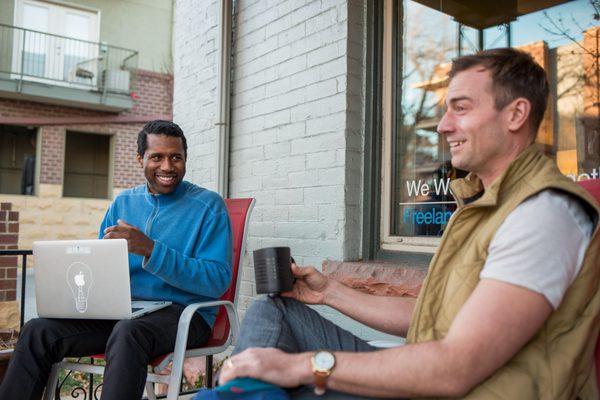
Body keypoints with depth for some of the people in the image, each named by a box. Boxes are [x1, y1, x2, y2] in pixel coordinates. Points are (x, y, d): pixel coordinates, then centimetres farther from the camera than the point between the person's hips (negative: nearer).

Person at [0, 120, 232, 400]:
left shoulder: (209, 206, -4)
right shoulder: (123, 202, 14)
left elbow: (218, 281, -15)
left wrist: (150, 250, -23)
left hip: (181, 313, -5)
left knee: (127, 332, -36)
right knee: (37, 332, -13)